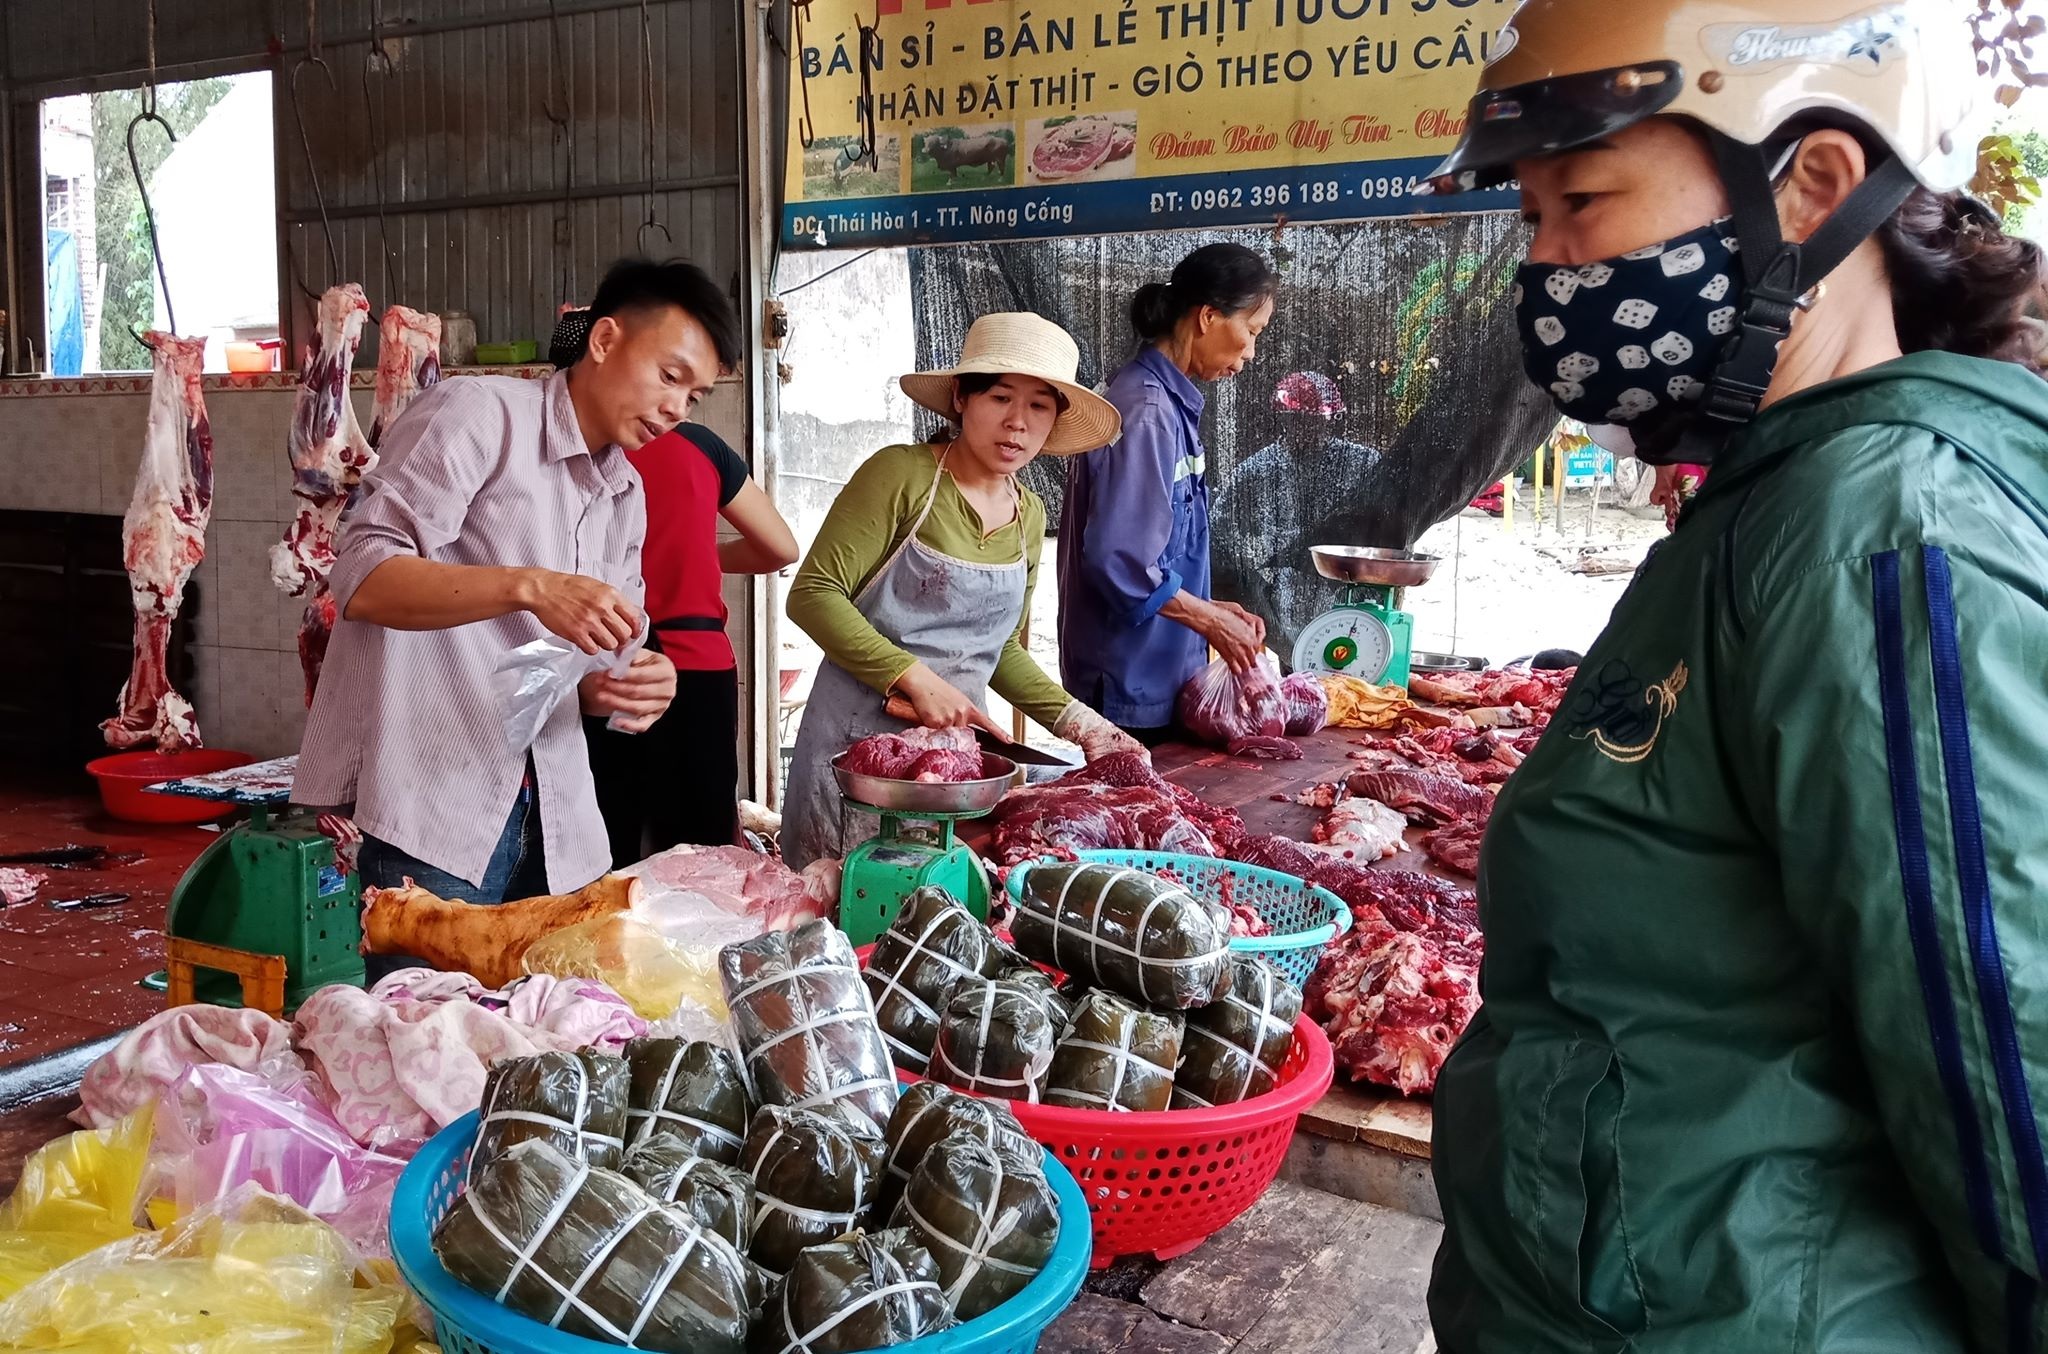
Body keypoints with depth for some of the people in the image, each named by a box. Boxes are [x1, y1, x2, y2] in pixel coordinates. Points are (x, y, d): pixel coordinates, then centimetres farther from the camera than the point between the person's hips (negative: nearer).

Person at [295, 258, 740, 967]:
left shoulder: (626, 497, 16)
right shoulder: (479, 412, -7)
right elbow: (361, 575, -17)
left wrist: (629, 687, -5)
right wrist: (528, 586, -30)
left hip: (552, 818, 7)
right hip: (434, 806, -7)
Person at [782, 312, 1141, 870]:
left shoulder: (1029, 516, 8)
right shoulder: (901, 474, -12)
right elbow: (812, 593, -15)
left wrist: (1077, 720, 4)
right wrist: (916, 679, -21)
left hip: (956, 742, 6)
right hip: (859, 737, -5)